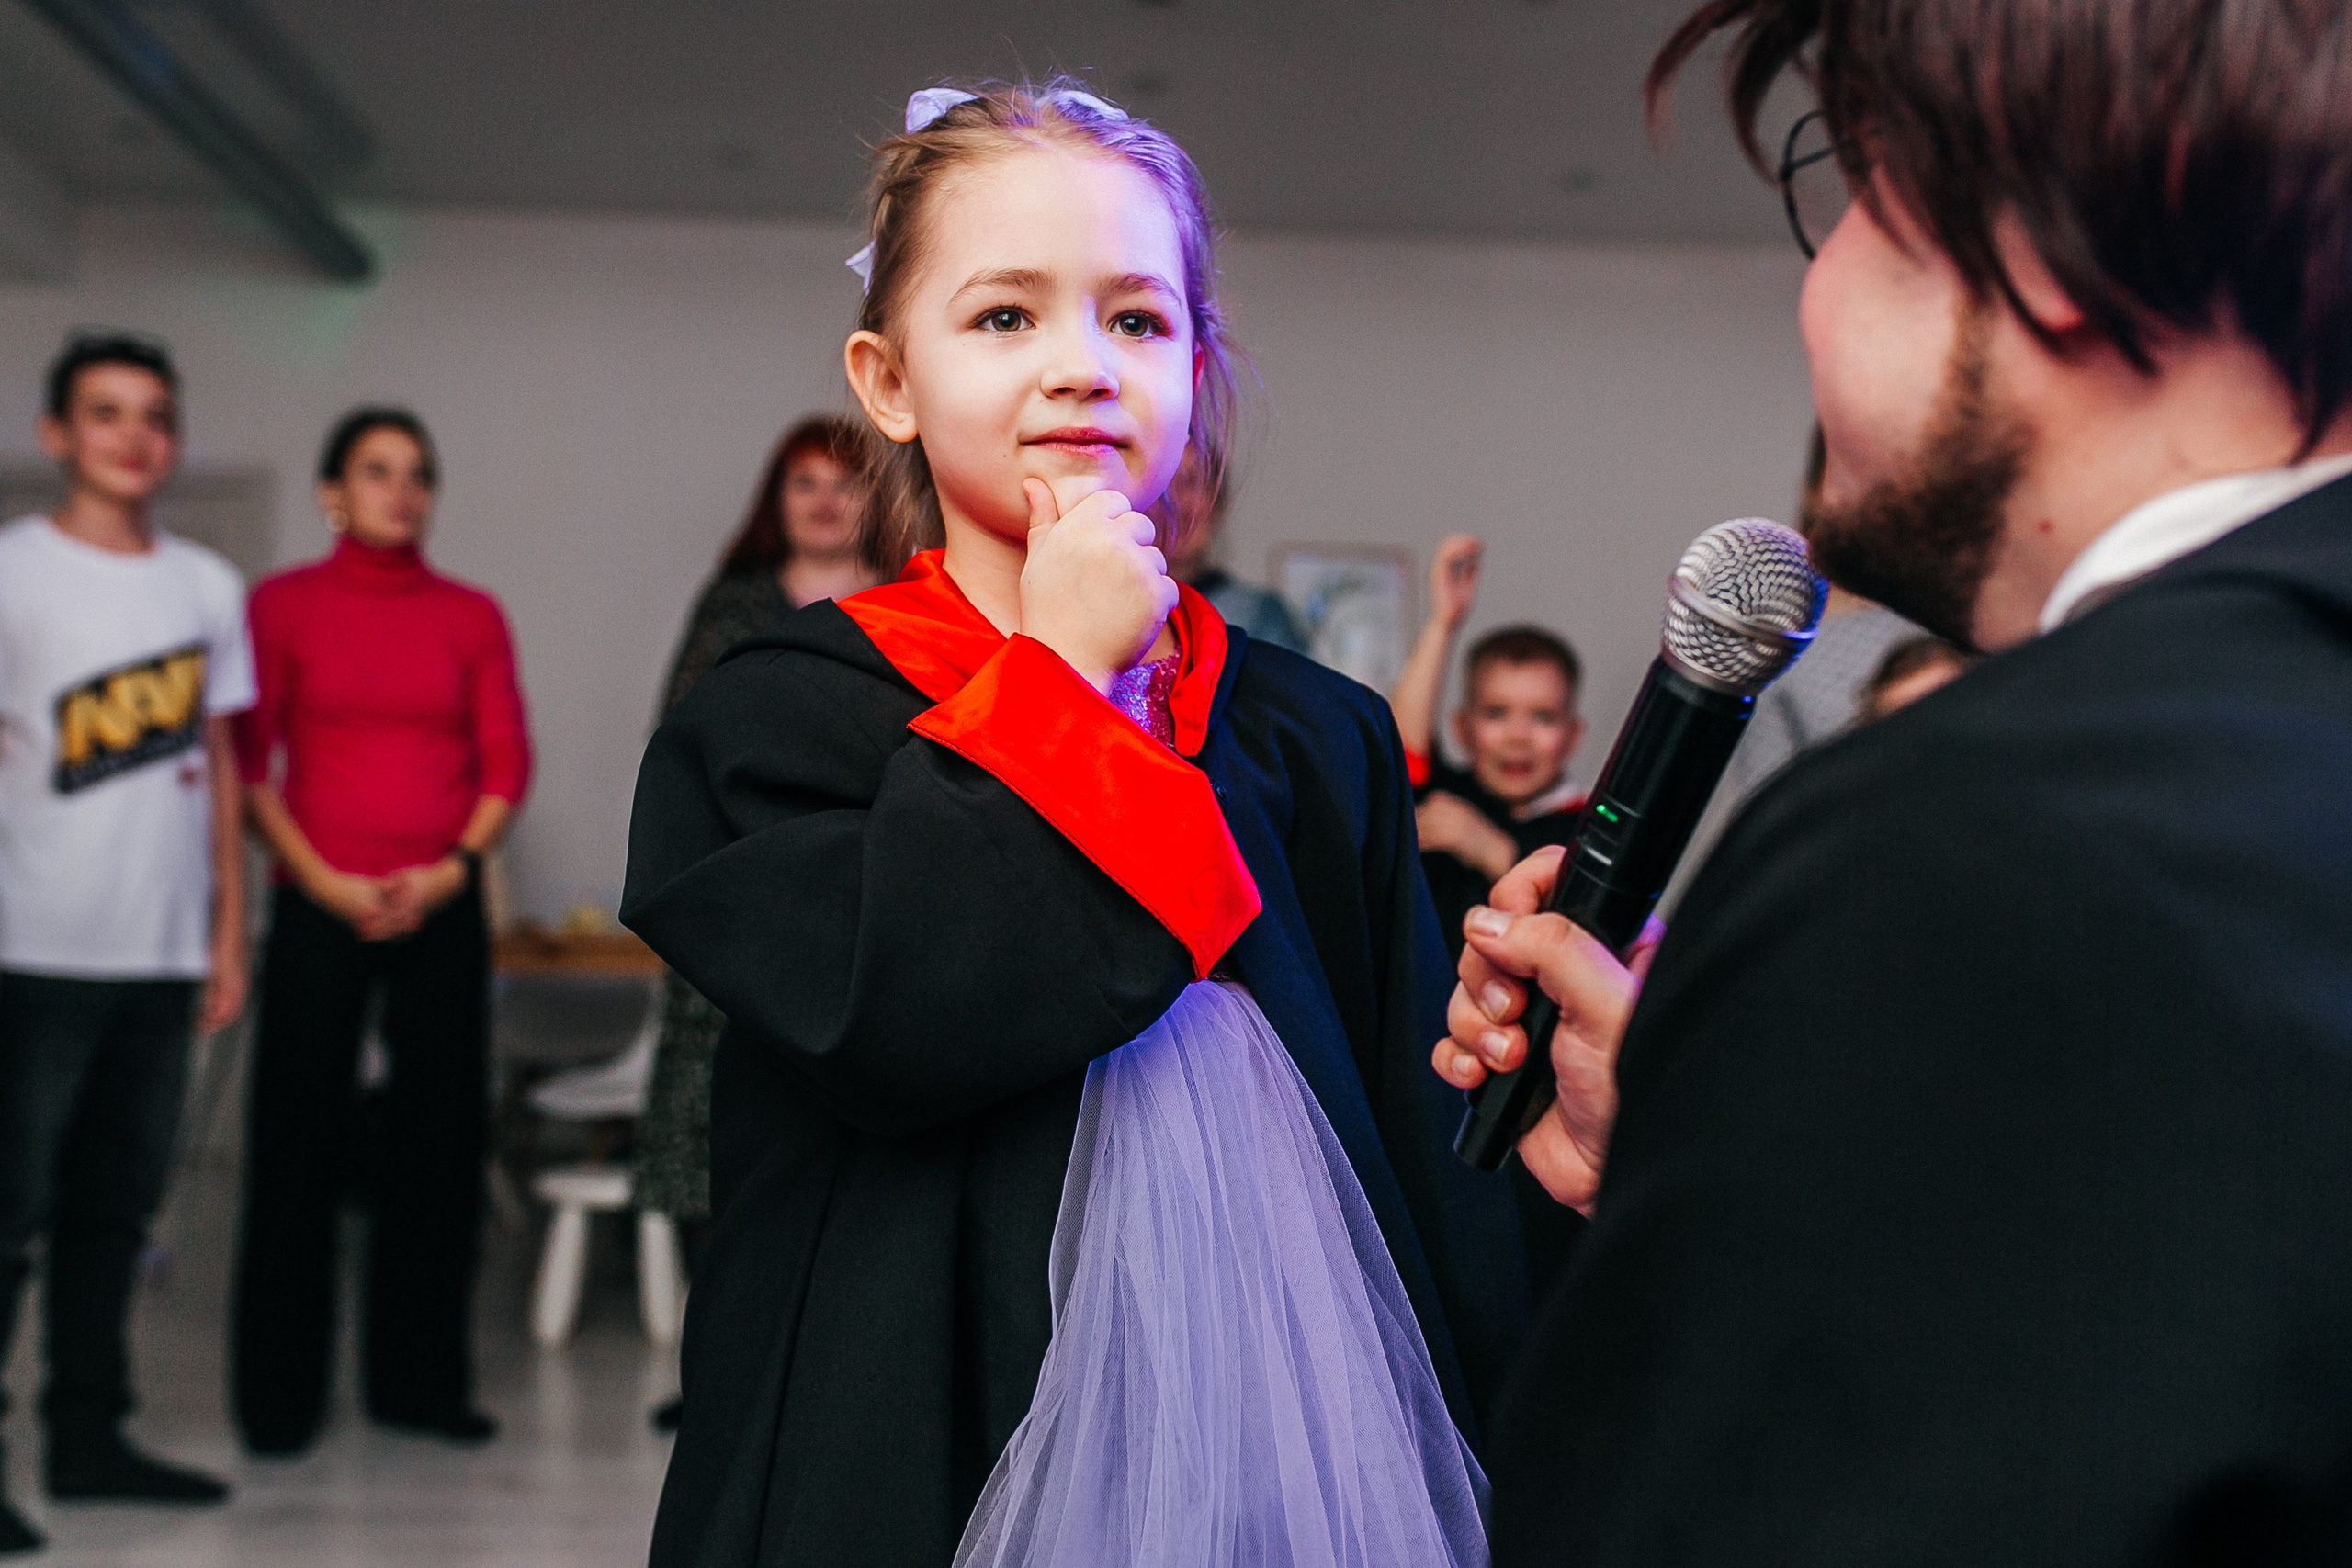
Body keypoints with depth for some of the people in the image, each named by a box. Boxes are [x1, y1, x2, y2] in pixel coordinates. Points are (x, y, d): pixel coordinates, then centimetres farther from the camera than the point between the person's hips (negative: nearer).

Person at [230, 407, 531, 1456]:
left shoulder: (471, 616, 9)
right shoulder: (284, 605, 4)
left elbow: (507, 765, 5)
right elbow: (249, 763, 0)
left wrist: (450, 869, -10)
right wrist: (326, 882, -10)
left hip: (441, 907, 2)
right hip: (317, 906, -2)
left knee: (440, 1139, 4)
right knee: (298, 1142, 0)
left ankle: (419, 1379, 15)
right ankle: (278, 1396, 10)